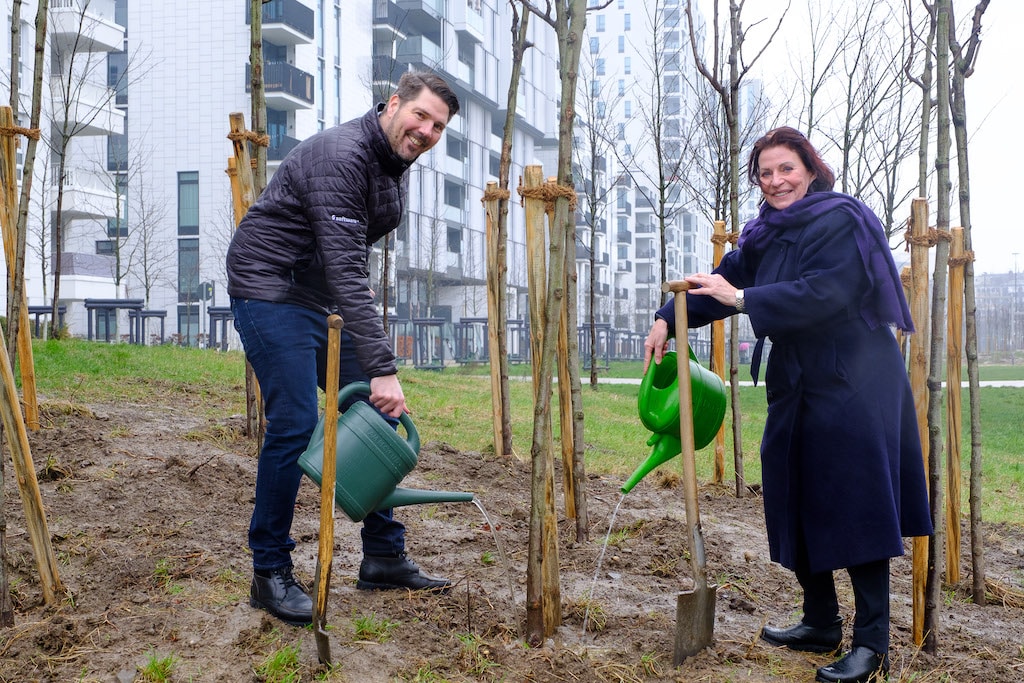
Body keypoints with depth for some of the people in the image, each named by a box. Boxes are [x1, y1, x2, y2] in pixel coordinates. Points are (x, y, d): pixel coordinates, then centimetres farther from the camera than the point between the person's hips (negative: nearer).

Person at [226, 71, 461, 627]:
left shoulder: (395, 168, 7)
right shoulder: (341, 156, -23)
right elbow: (345, 268, -32)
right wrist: (382, 368, -36)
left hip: (325, 299, 9)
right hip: (269, 291, -9)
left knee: (377, 417, 4)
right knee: (294, 425, -14)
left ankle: (384, 557, 14)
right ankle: (269, 574, 1)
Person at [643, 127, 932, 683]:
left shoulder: (840, 222, -12)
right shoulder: (768, 233, 12)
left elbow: (822, 294, -24)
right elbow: (728, 276, 13)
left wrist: (740, 298, -23)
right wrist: (667, 319, 1)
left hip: (852, 386, -8)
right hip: (798, 384, 9)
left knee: (854, 506, -7)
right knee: (798, 505, 12)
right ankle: (820, 625, 26)